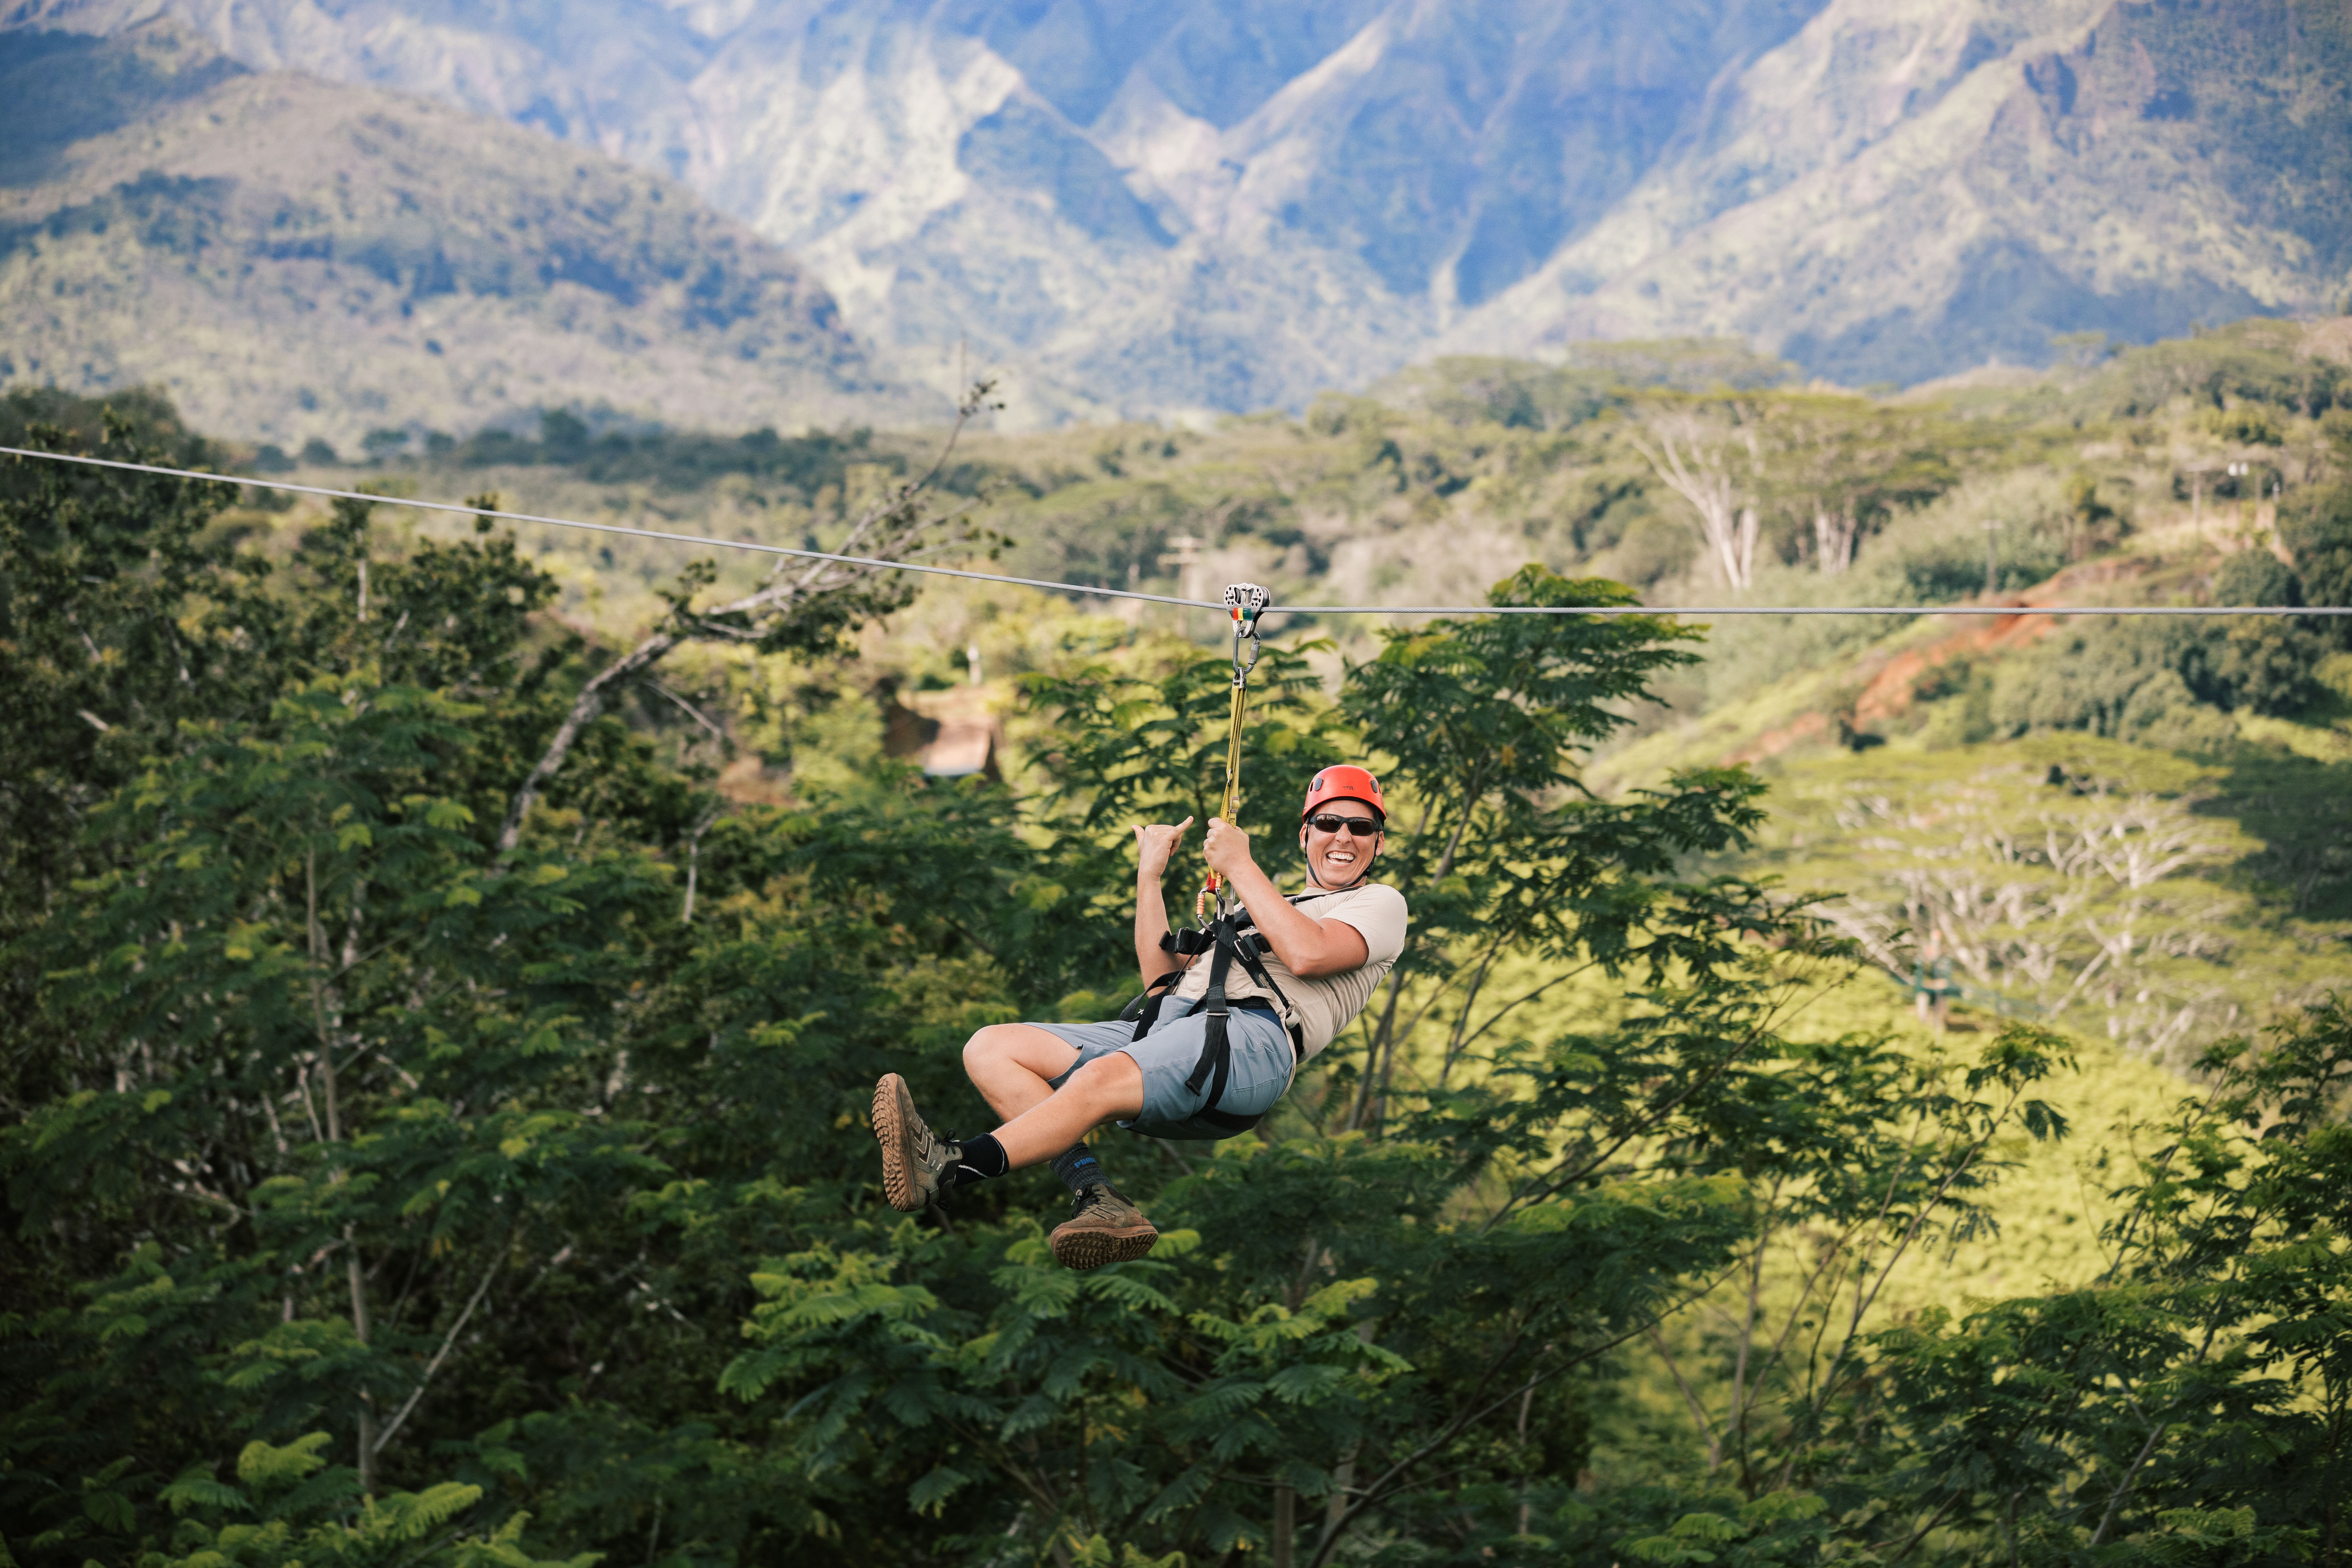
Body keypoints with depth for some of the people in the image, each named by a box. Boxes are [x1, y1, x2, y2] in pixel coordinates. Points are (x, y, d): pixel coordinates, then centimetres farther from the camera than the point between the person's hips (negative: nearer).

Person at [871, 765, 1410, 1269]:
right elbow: (1163, 978, 29)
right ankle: (1095, 1195, -32)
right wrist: (1149, 876, 24)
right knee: (990, 1049, -11)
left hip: (1251, 1035, -8)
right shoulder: (1256, 911, 39)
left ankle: (948, 1167, -47)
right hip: (1159, 1029, 8)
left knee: (1103, 1077, -36)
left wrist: (1240, 865, 1)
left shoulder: (1380, 904, 17)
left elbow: (1307, 954, -7)